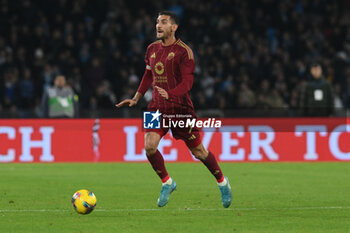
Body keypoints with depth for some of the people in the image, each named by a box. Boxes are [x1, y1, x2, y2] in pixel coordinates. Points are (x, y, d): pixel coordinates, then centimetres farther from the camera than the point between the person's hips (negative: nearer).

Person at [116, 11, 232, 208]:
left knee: (198, 151, 2)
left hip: (180, 107, -5)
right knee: (149, 146, -14)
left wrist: (169, 94, -33)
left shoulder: (184, 51, -10)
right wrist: (136, 99, 18)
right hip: (157, 107, 5)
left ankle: (222, 182, 24)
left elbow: (187, 82, -17)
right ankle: (167, 183, 8)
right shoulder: (152, 49, 9)